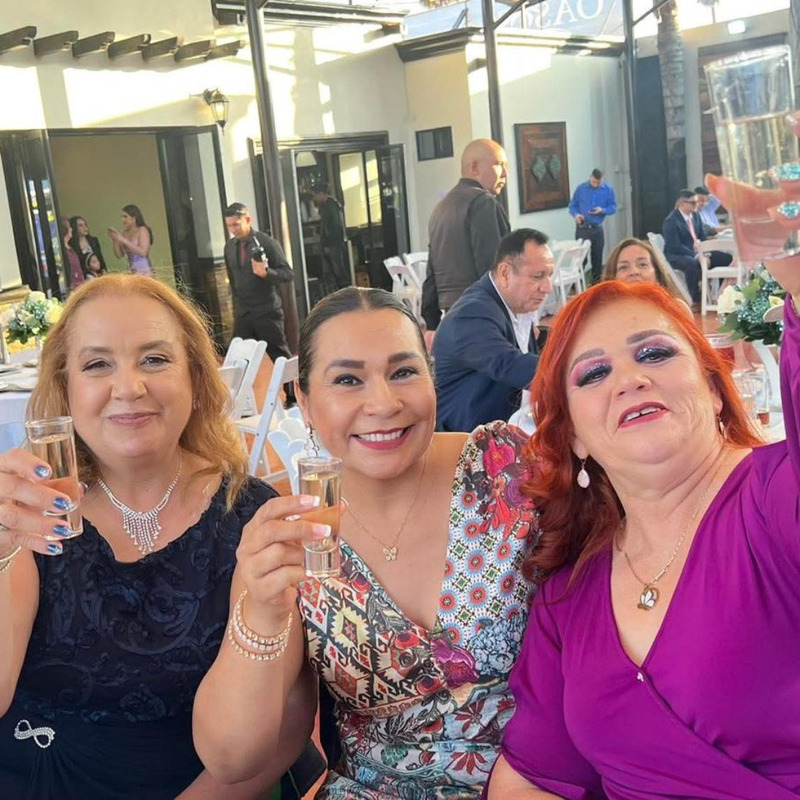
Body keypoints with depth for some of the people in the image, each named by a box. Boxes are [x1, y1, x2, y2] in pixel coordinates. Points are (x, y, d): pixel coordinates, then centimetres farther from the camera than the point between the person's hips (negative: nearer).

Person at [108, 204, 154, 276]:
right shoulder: (125, 233, 8)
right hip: (131, 273, 5)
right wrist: (115, 240, -4)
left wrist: (124, 240, -17)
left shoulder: (142, 230, -4)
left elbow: (143, 252, -17)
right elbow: (119, 255, 11)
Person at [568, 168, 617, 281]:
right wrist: (576, 214, -18)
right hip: (582, 228, -2)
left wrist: (602, 210, -18)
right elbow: (572, 205, 3)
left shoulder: (608, 189, 1)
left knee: (597, 257, 8)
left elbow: (613, 207, 2)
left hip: (597, 229, 2)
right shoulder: (580, 188, -1)